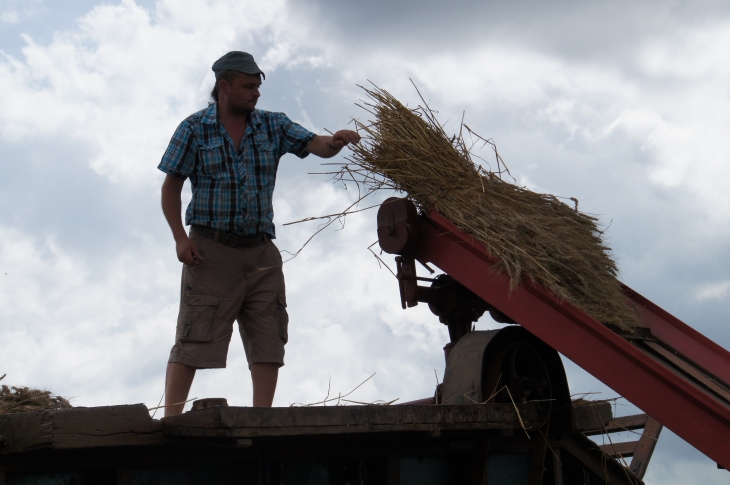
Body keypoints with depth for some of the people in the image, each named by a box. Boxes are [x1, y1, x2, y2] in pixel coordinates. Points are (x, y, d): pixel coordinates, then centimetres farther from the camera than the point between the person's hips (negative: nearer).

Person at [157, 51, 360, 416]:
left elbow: (315, 146, -2)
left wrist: (334, 142, -26)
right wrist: (180, 238, -11)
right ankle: (170, 421, -3)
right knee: (193, 341, -5)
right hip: (211, 249, -4)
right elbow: (171, 187, 2)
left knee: (269, 340, 2)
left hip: (260, 252, 4)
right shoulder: (194, 129, 1)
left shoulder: (273, 126, 9)